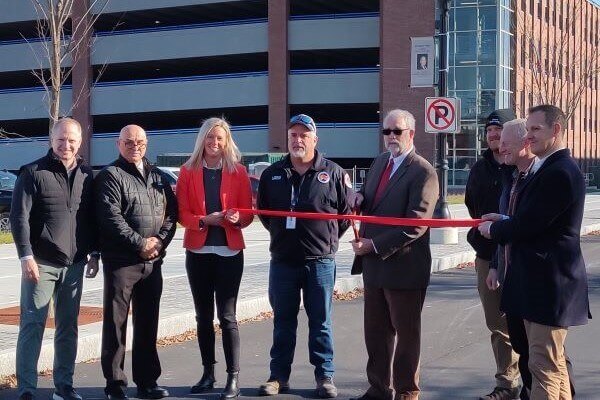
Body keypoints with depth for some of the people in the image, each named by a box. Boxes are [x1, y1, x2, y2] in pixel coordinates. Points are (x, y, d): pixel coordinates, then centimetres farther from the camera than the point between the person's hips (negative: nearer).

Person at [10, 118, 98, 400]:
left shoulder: (86, 175, 9)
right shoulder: (33, 173, -5)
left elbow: (92, 217, 16)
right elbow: (19, 217, -9)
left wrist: (94, 253, 11)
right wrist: (26, 256, -15)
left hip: (74, 264, 5)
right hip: (41, 263, -4)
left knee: (68, 327, 10)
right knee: (32, 325, -2)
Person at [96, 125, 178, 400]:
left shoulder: (158, 177, 16)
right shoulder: (111, 176, -2)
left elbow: (171, 212, 12)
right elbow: (111, 217, -13)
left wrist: (160, 240, -5)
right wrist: (140, 243, -14)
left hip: (152, 261, 6)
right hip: (121, 261, -5)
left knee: (147, 324, 11)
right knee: (116, 323, 0)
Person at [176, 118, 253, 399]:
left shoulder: (238, 171, 3)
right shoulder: (188, 171, 4)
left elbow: (247, 213, 3)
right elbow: (182, 213, 0)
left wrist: (237, 218, -19)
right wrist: (204, 220, -18)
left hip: (229, 251, -2)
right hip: (198, 251, 2)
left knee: (227, 316, -4)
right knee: (203, 315, 9)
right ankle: (208, 374, 19)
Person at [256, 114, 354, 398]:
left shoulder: (333, 173, -1)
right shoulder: (272, 174, 6)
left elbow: (348, 211, 5)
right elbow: (263, 211, 17)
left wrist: (329, 237, 4)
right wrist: (280, 233, 11)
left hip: (320, 261, -2)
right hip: (282, 261, 2)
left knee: (321, 321, 6)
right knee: (283, 321, 10)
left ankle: (325, 377, 14)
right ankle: (279, 376, 18)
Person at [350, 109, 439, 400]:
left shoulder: (423, 172, -14)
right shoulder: (380, 162, 11)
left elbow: (415, 224, -21)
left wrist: (375, 245, -20)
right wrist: (360, 198, 1)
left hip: (403, 265, -8)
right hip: (373, 263, 8)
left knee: (406, 333, 7)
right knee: (375, 331, 15)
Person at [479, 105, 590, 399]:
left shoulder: (560, 173, -20)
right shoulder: (545, 168, 14)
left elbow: (527, 225, -22)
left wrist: (493, 229, -4)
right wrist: (505, 221, 2)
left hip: (549, 284, -11)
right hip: (539, 282, 11)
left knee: (545, 367, -5)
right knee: (553, 361, 20)